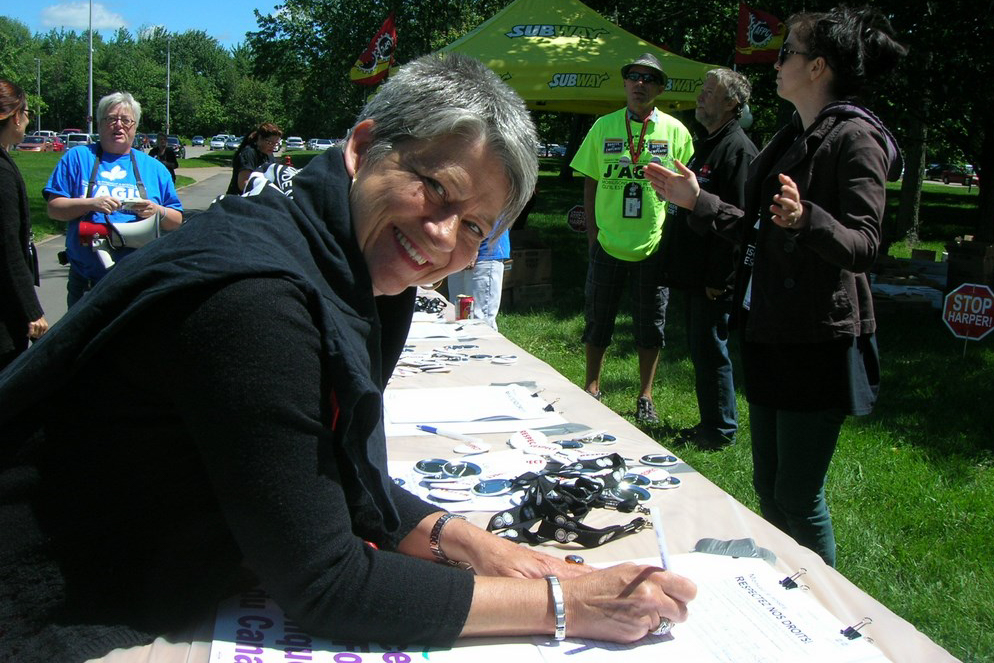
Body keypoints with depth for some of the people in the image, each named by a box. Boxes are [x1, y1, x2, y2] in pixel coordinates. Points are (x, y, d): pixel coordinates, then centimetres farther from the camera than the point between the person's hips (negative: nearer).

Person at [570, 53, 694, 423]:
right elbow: (590, 182, 8)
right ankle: (592, 388, 24)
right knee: (598, 320, 9)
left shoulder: (674, 131, 2)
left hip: (654, 247, -1)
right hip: (607, 244, 1)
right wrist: (592, 232, 0)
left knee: (651, 324, 7)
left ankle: (645, 396, 21)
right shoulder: (604, 127, 5)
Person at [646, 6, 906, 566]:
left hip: (820, 343, -10)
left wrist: (805, 219, -39)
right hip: (773, 333, 10)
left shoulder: (854, 138, -13)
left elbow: (864, 245, -22)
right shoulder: (794, 138, 17)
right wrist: (698, 201, 17)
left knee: (798, 497, -2)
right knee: (768, 487, 17)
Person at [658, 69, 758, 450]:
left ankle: (721, 431, 11)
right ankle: (710, 424, 27)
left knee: (710, 351, -2)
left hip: (714, 278, -10)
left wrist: (719, 278, -22)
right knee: (700, 350, 15)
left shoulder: (737, 150, -14)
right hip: (693, 273, 10)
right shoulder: (706, 145, 18)